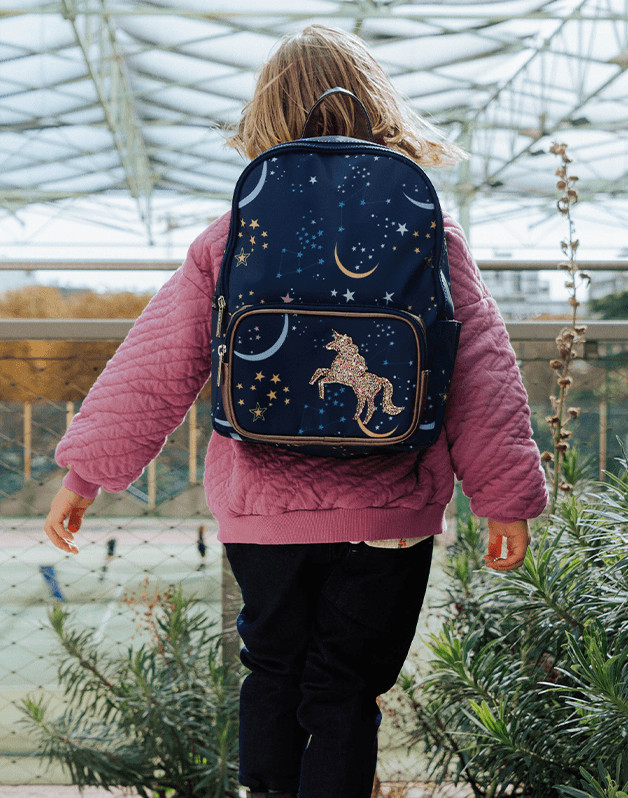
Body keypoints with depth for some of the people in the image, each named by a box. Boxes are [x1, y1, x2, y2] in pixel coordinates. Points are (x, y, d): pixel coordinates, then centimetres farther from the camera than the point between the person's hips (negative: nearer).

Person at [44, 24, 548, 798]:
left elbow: (153, 367, -2)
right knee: (345, 692, 10)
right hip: (387, 516, -1)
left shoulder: (228, 241, -3)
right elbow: (481, 377, -4)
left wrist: (84, 472, 6)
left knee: (273, 670, 21)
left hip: (262, 510, 1)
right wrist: (508, 498, 3)